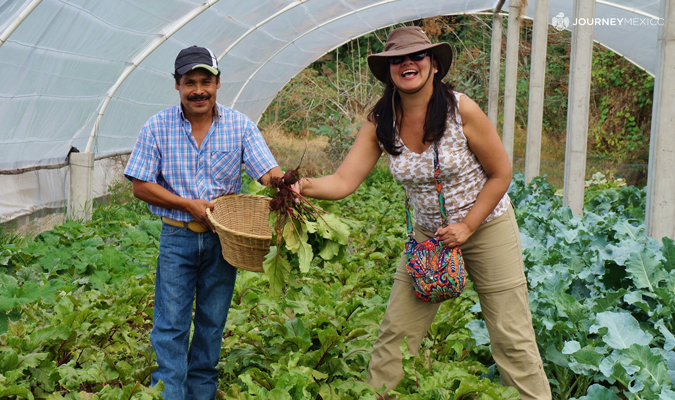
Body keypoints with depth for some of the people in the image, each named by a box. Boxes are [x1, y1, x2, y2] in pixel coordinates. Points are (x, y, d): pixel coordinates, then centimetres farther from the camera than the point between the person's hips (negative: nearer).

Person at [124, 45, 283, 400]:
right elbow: (141, 187, -4)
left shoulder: (239, 126, -3)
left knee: (212, 321, 13)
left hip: (223, 236, 2)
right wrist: (188, 204, -16)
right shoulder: (157, 128, -5)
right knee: (171, 324, 0)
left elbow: (268, 172, -12)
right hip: (177, 237, -1)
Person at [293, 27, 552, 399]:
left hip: (487, 228, -3)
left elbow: (501, 174, -10)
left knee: (511, 339, 3)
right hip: (428, 235, 3)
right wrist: (305, 186, -37)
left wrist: (467, 227, -16)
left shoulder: (462, 110, -18)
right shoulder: (379, 123, -9)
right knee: (394, 331, 3)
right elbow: (344, 181, -16)